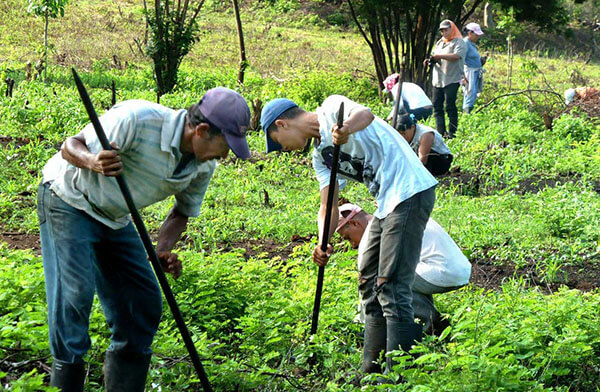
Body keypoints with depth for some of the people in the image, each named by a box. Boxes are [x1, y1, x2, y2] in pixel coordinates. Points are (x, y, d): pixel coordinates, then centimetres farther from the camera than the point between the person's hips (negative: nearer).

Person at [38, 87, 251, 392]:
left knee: (144, 303, 2)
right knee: (76, 291, -18)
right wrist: (94, 161, -45)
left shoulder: (204, 166, -9)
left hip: (116, 219, 7)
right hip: (68, 200, -7)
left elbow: (183, 212, 6)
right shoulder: (138, 119, -30)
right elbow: (71, 146, -22)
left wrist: (163, 251, -13)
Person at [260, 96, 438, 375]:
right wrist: (323, 244, -8)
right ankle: (372, 373, 27)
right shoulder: (320, 155, 20)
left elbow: (365, 115, -26)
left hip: (410, 192, -11)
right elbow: (328, 207, 12)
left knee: (391, 287, -13)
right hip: (387, 204, 11)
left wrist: (345, 130, -49)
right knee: (371, 286, 17)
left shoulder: (331, 109, -4)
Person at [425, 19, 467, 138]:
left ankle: (452, 132, -3)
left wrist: (439, 56, -20)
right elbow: (436, 57, 27)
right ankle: (440, 132, 6)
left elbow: (456, 56, -18)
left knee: (450, 106, -8)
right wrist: (430, 60, 5)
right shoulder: (440, 42, 22)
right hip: (438, 79, 7)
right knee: (437, 106, 3)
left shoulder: (459, 42, -2)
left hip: (452, 80, -7)